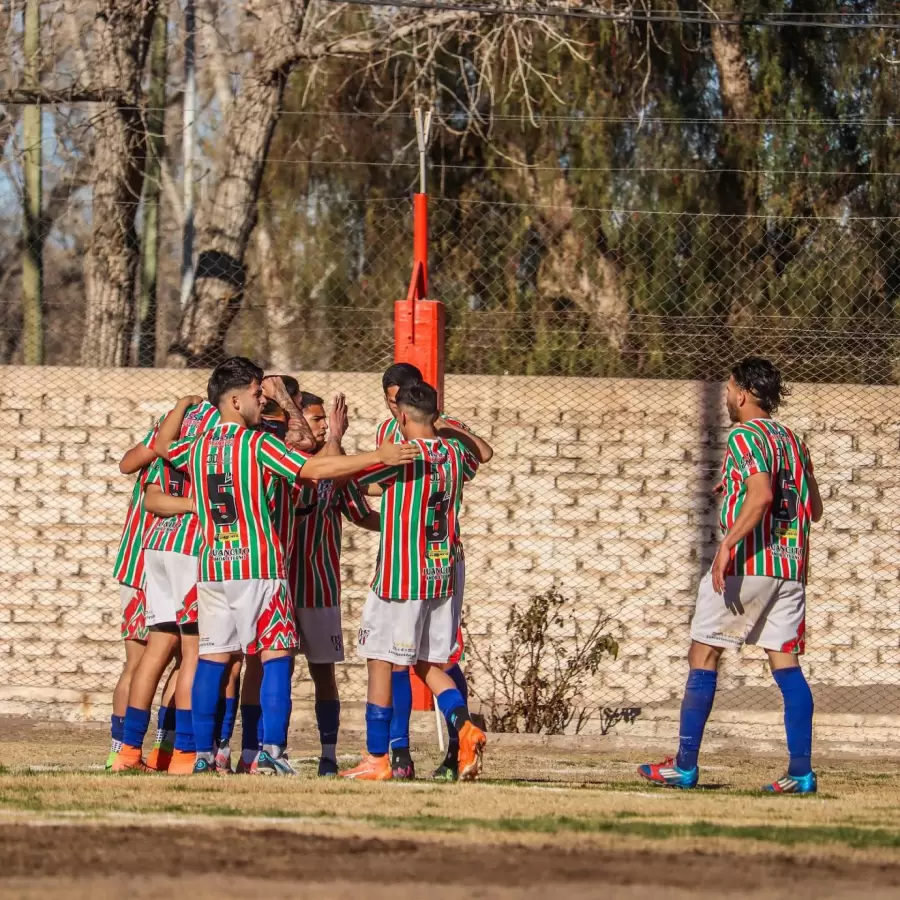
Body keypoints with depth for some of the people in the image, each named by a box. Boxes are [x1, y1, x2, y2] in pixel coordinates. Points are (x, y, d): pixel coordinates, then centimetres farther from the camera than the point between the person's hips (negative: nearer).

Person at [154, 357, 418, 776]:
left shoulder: (196, 448, 9)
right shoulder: (258, 444, -8)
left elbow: (162, 445, 31)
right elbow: (315, 468, -15)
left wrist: (184, 404, 45)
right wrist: (378, 457, -14)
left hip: (211, 568, 6)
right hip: (259, 567, -6)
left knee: (212, 658, 6)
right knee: (276, 655, -3)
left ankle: (203, 754, 4)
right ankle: (272, 751, -12)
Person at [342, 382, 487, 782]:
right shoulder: (455, 454, 4)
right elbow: (475, 462, 30)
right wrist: (445, 428, 37)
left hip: (399, 579, -6)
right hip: (442, 576, 6)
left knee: (380, 663, 4)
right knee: (428, 664, 15)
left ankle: (376, 759, 6)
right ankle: (464, 727, -9)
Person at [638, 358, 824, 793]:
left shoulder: (744, 436, -7)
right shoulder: (793, 441, 16)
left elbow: (761, 495, -23)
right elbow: (814, 509, 21)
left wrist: (728, 544, -27)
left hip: (747, 561, -7)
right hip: (790, 566, 7)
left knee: (703, 657, 2)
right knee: (786, 663, 3)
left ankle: (685, 765, 2)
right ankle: (801, 770, -6)